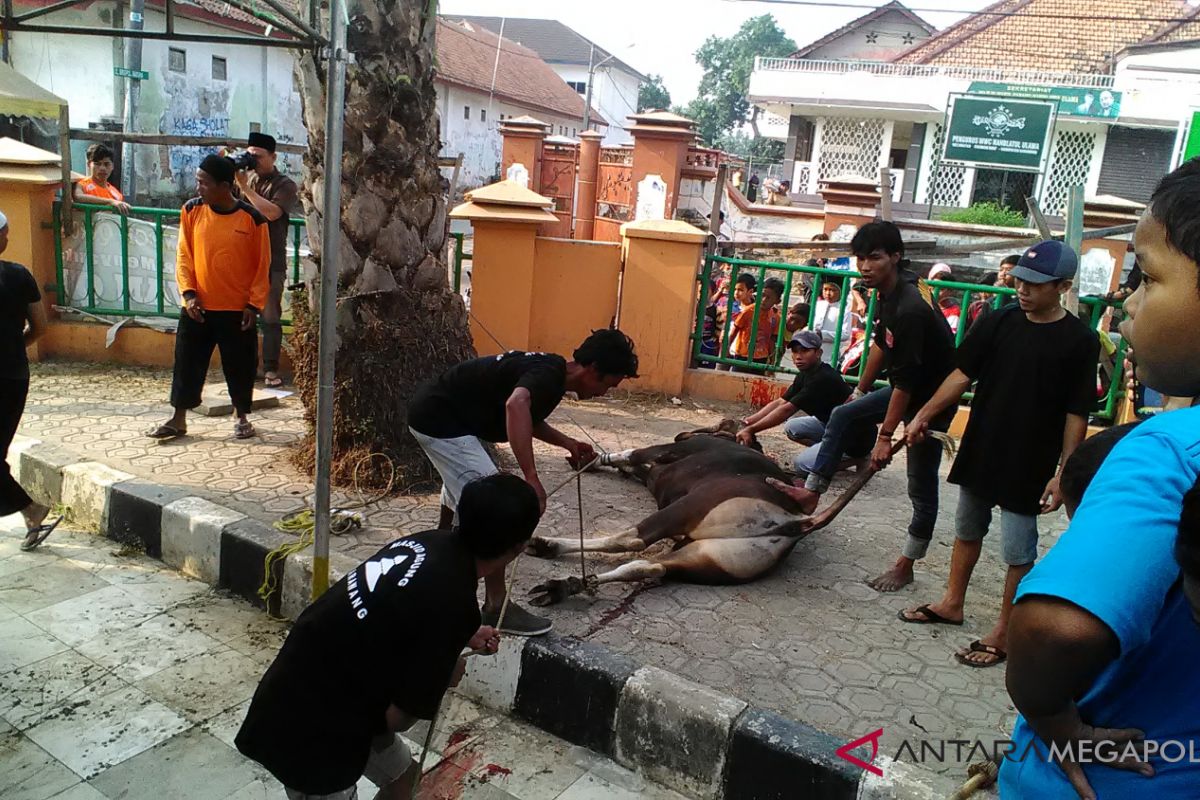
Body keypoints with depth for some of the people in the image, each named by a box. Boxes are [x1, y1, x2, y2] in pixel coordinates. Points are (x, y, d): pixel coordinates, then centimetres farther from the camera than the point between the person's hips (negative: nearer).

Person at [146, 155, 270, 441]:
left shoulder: (252, 218, -9)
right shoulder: (192, 210, -1)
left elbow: (262, 265, -4)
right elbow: (184, 255, 4)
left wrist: (254, 304, -8)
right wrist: (188, 293, -6)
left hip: (237, 309, -2)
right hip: (198, 307, 3)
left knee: (239, 365, 8)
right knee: (187, 362, 9)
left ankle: (242, 417, 25)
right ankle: (178, 419, 21)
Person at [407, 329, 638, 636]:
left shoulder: (549, 370, 5)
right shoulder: (550, 374, -24)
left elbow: (528, 415, 23)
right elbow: (516, 405, -47)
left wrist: (566, 442, 9)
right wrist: (531, 478, -48)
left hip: (438, 411, 11)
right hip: (438, 417, -11)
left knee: (462, 487, 35)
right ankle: (496, 607, -2)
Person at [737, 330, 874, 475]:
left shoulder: (823, 378, -25)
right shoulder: (806, 375, 4)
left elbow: (787, 410, -27)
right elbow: (780, 403, 1)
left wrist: (751, 430, -26)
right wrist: (747, 422, -11)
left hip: (856, 436, -9)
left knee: (801, 464, -15)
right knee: (792, 427, 6)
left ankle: (856, 458, 1)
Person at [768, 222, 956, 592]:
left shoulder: (909, 310, -30)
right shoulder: (887, 296, -1)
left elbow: (906, 380, -28)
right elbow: (881, 346, 14)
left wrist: (885, 436, -24)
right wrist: (861, 390, 22)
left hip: (932, 399, -9)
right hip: (907, 388, 9)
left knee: (921, 486, 1)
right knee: (842, 415, 11)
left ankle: (905, 566, 13)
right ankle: (811, 492, 17)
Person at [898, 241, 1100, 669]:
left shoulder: (1079, 341, -11)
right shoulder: (999, 322, -1)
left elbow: (1076, 415, -10)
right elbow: (962, 375, 3)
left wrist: (1063, 473, -12)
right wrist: (924, 415, -5)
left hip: (1029, 465, -5)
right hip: (979, 450, 5)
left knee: (1018, 552, 4)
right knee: (967, 530, 19)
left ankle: (1003, 633, 19)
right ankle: (952, 603, 36)